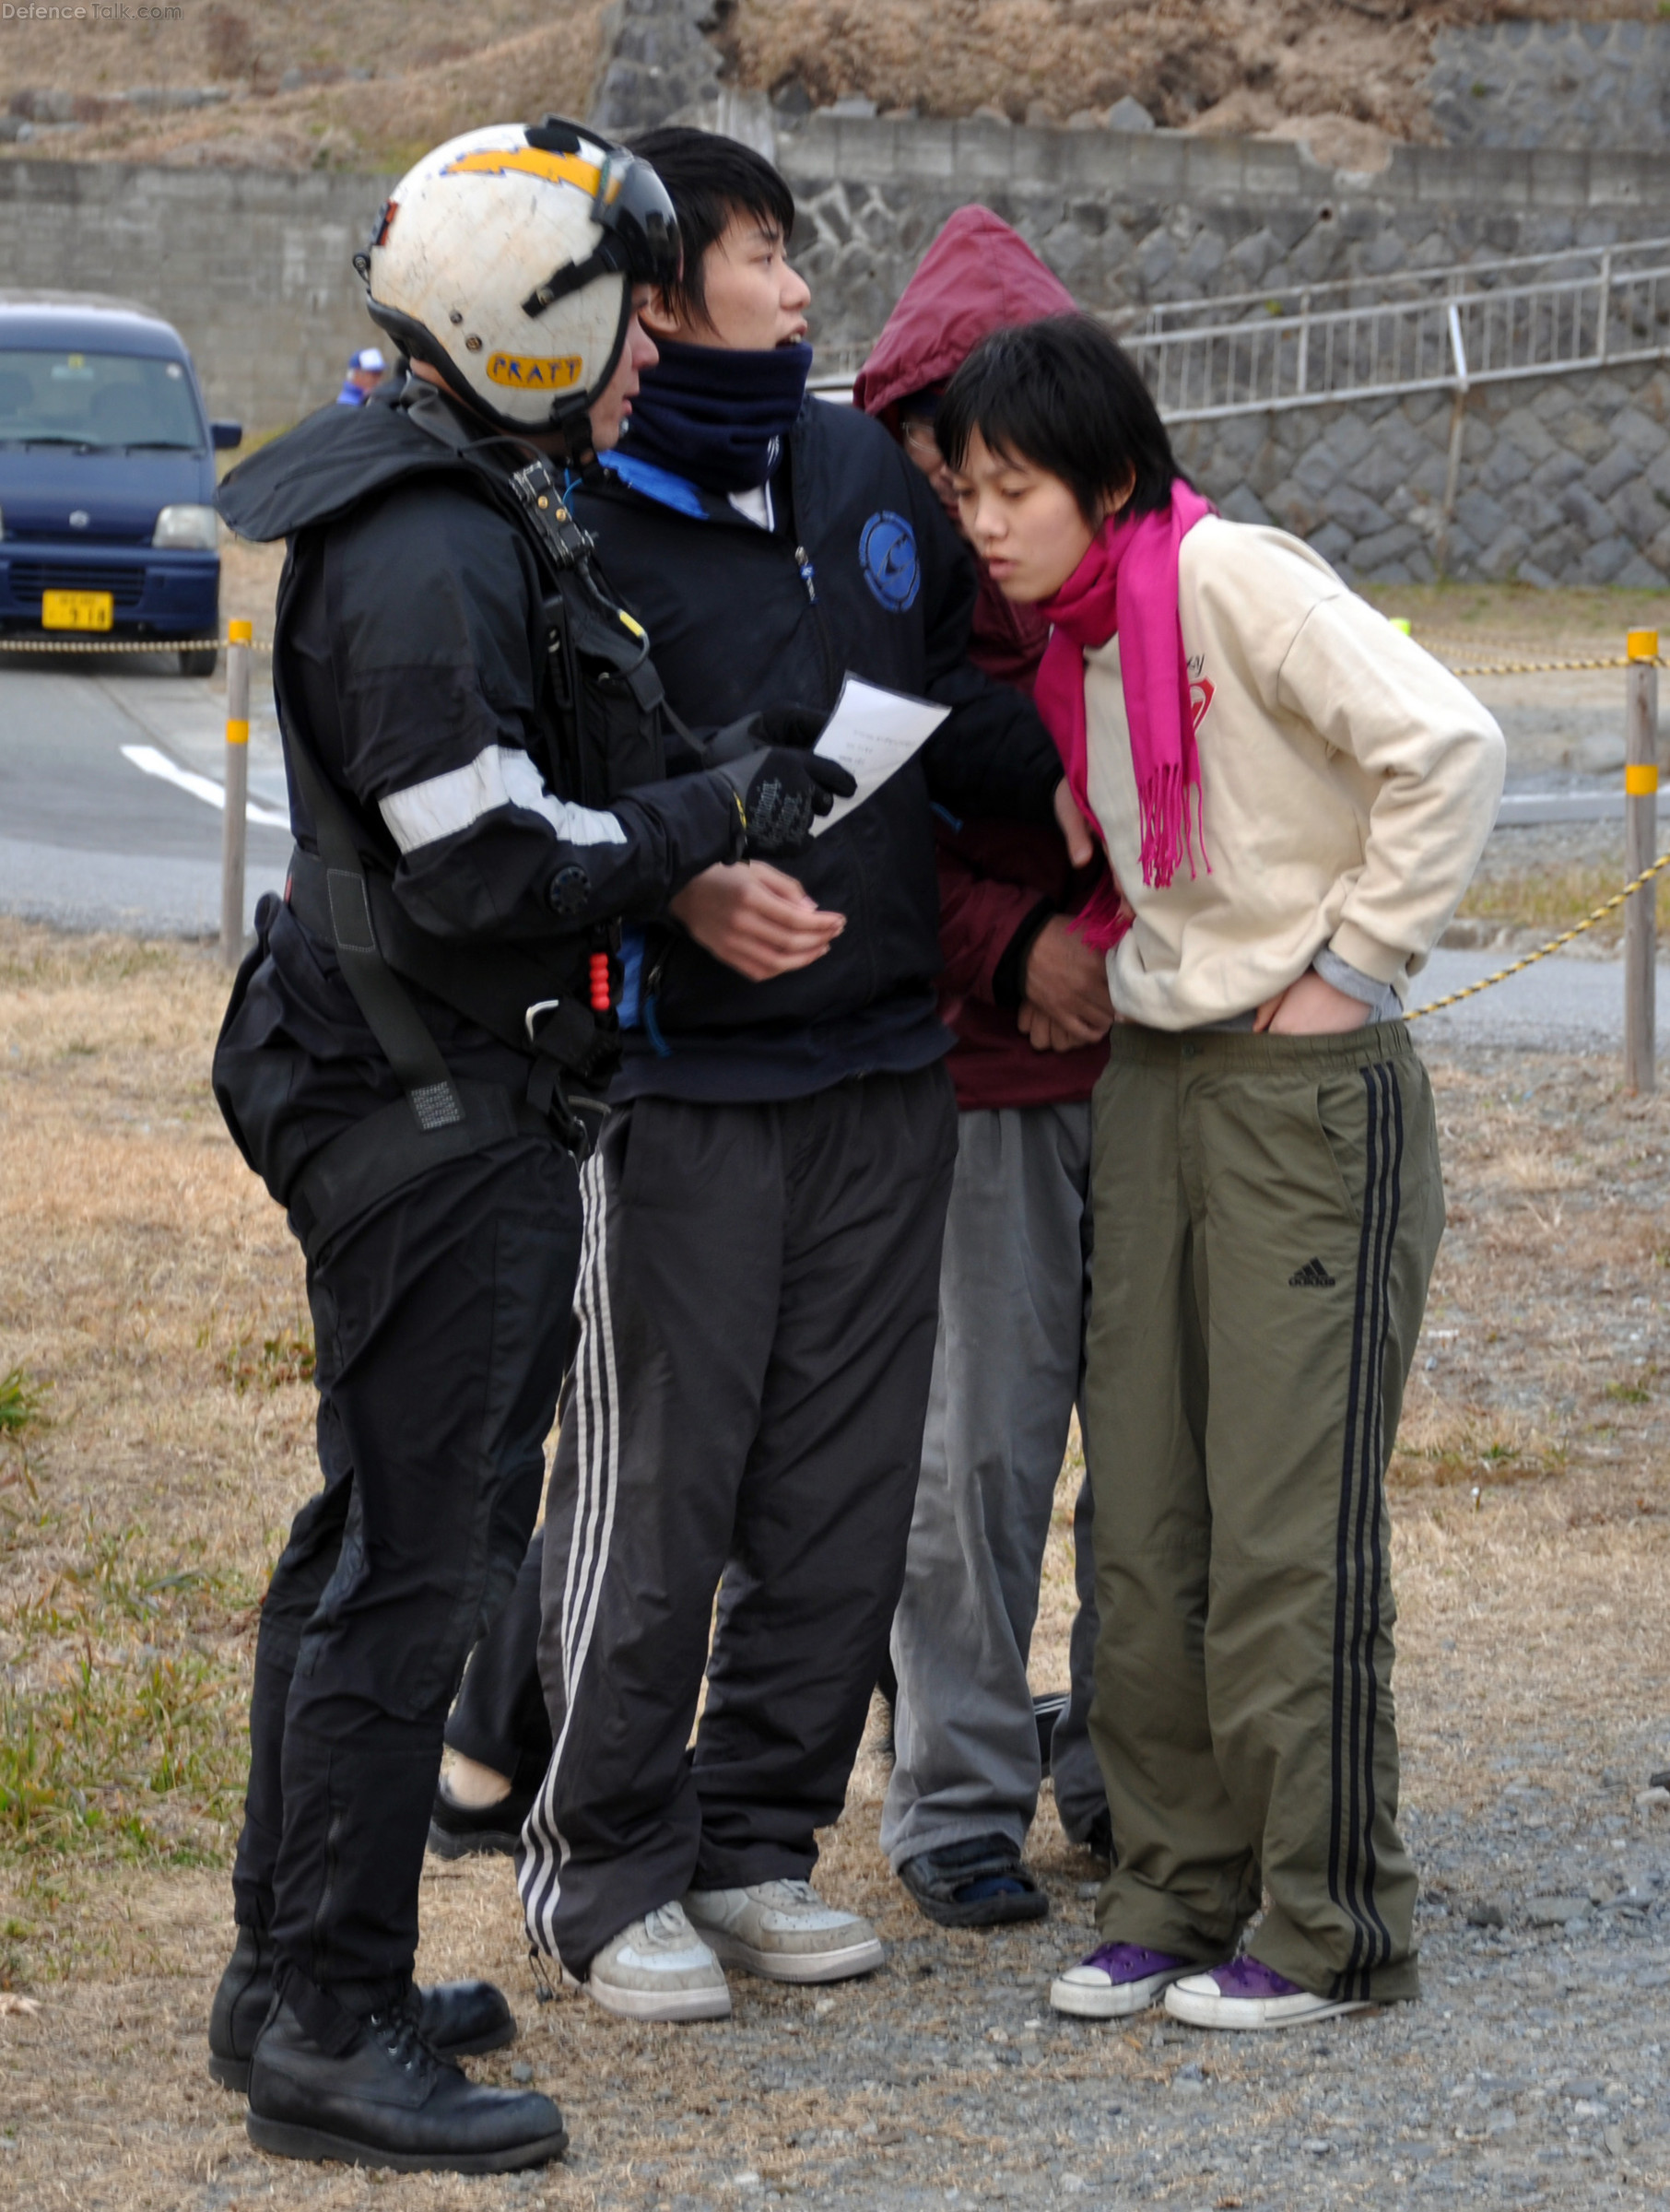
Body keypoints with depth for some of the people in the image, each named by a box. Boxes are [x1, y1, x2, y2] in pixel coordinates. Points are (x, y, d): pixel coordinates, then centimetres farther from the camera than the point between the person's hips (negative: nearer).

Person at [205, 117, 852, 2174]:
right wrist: (713, 820, -14)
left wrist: (687, 826, 16)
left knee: (372, 1537, 16)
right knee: (413, 1556, -7)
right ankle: (330, 2030, -3)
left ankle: (292, 1968, 26)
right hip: (436, 1112, -11)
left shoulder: (478, 520, 14)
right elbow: (484, 873, -23)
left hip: (433, 1095, 11)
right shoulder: (428, 558, -20)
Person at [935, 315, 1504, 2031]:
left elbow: (1448, 746, -21)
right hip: (1151, 1081, 8)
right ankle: (1172, 1898, 17)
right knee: (1144, 1520, 7)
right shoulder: (1076, 645, 11)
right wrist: (1134, 977, 9)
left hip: (1308, 1090, -8)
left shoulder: (1234, 577, -14)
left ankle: (1331, 1928, 4)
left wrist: (1351, 961, -16)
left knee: (1286, 1524, -6)